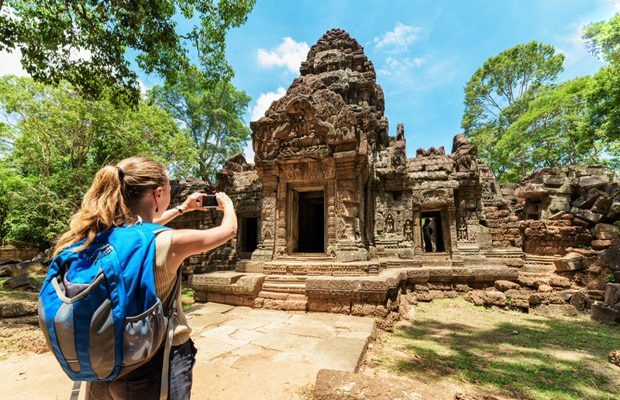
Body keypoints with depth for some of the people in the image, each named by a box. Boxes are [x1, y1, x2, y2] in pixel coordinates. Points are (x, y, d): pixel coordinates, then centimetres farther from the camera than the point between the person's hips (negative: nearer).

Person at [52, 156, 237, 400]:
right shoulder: (168, 243, -24)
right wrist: (227, 204, 12)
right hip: (155, 367, -6)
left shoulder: (95, 237, -7)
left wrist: (182, 208, 26)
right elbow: (228, 230, -9)